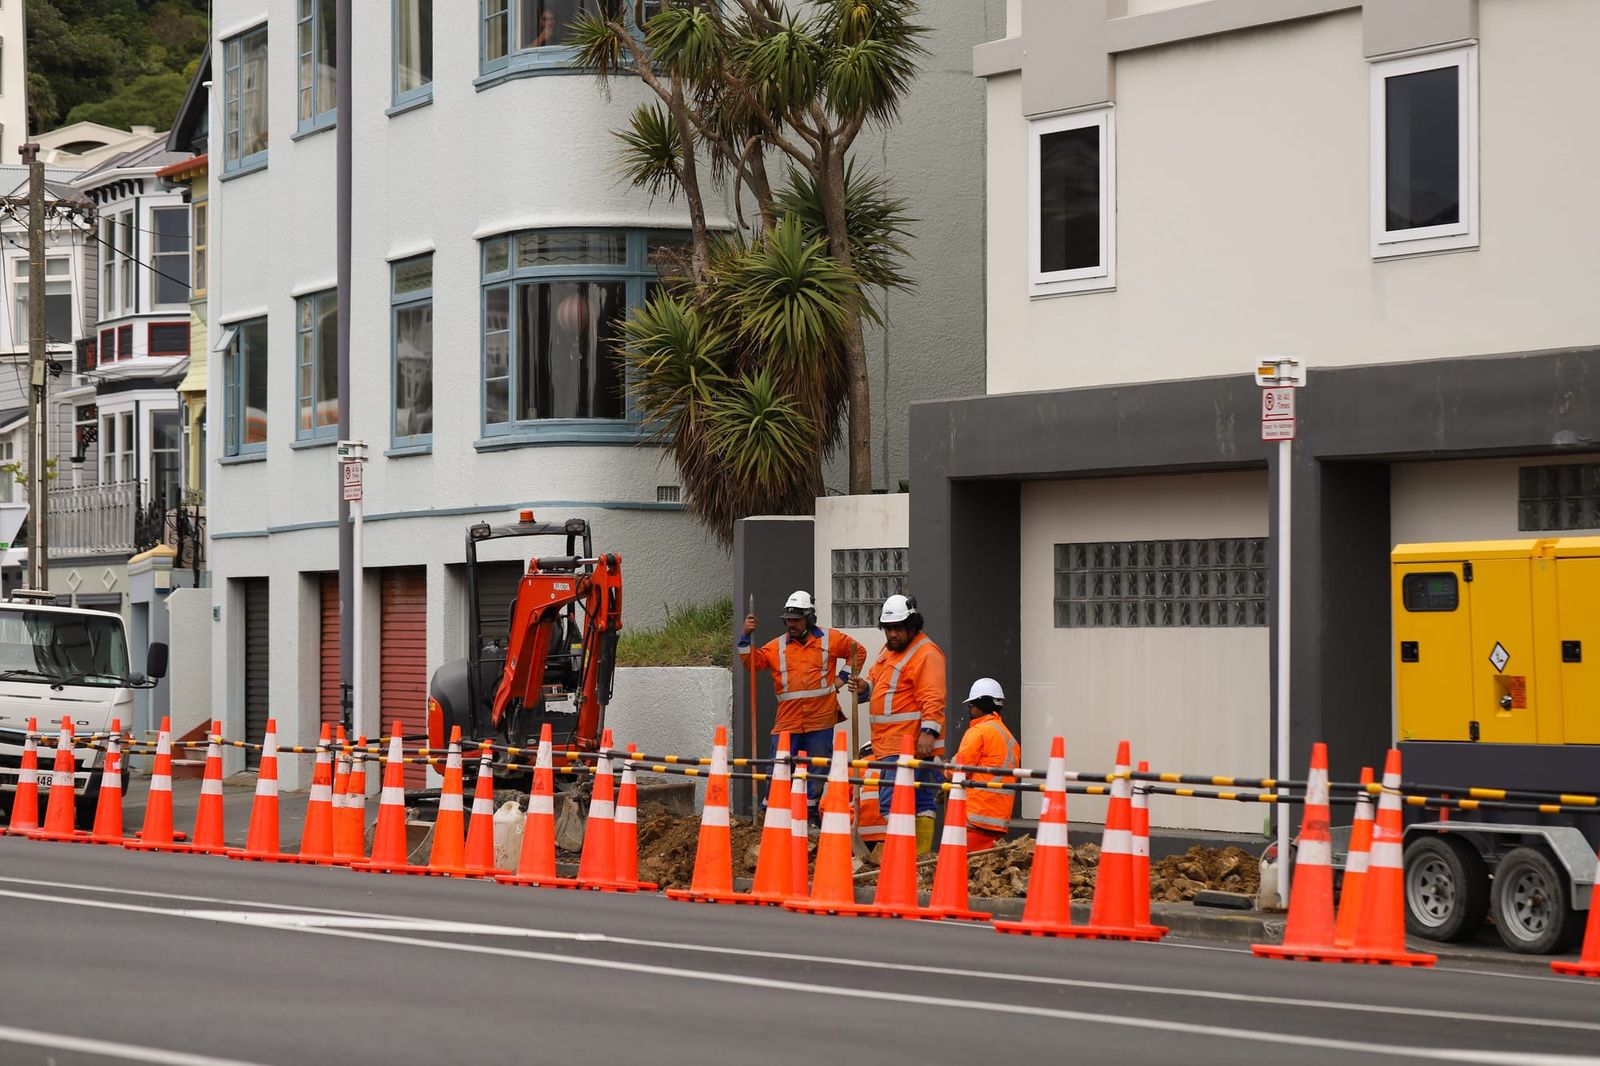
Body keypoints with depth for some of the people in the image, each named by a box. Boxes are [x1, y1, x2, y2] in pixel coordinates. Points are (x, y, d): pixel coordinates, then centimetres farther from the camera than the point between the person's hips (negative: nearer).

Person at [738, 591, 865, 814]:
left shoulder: (830, 640, 5)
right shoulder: (777, 646, 7)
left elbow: (858, 652, 16)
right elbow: (751, 662, 0)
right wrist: (745, 637, -12)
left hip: (820, 720, 0)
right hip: (788, 721, 0)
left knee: (817, 770, 8)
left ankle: (810, 810, 20)